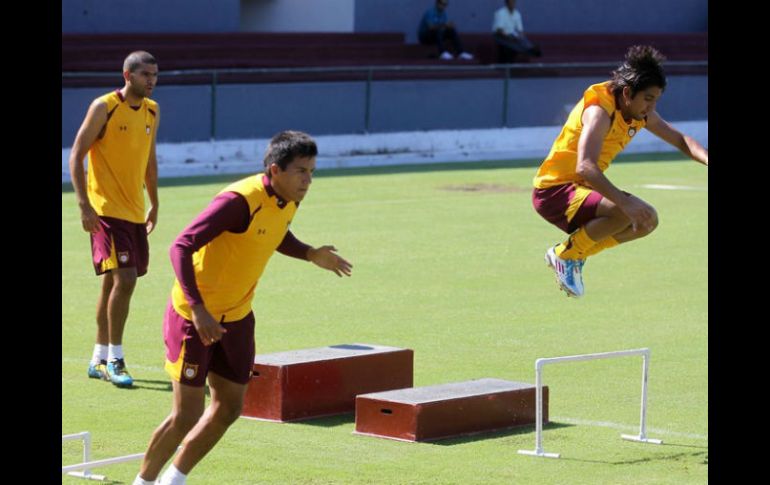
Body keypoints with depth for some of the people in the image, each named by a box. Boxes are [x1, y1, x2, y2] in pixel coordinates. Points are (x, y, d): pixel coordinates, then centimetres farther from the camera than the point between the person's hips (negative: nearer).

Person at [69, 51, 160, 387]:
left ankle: (99, 359, 21)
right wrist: (84, 205, -18)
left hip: (134, 212, 7)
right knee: (123, 278, -16)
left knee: (114, 282, 12)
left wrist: (154, 204, 20)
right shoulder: (104, 107, -11)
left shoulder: (152, 111, 10)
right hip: (106, 210, -7)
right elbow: (76, 155, -11)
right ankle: (114, 360, -9)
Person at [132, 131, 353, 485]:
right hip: (195, 315, -8)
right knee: (187, 413, -5)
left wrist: (311, 254, 8)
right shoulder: (241, 200, -27)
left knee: (229, 407, 10)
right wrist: (198, 309, -37)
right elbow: (182, 247, -30)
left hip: (236, 318, 8)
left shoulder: (287, 202, -1)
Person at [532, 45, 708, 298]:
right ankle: (565, 255, -9)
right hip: (554, 191, -9)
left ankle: (576, 253, 12)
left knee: (647, 220, 6)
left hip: (582, 189, 9)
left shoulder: (641, 113, 3)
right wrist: (627, 202, -45)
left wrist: (706, 158, -9)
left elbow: (680, 140, 13)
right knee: (624, 213, -30)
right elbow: (585, 167, -37)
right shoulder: (599, 111, -24)